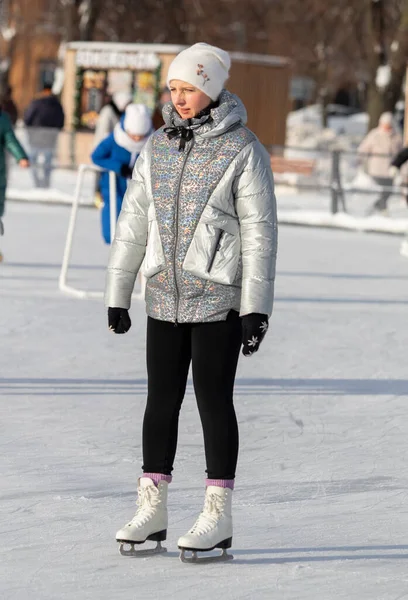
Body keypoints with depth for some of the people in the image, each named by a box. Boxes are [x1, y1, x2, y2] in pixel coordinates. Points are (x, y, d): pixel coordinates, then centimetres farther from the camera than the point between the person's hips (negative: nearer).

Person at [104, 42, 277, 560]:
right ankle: (151, 510, 15)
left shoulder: (242, 151, -8)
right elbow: (132, 223, 11)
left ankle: (217, 517, 5)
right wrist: (116, 295, 10)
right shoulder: (157, 148, 7)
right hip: (164, 298, 5)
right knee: (161, 401, 8)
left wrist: (256, 308, -12)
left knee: (213, 400, -2)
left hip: (218, 299, -5)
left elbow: (260, 232, -8)